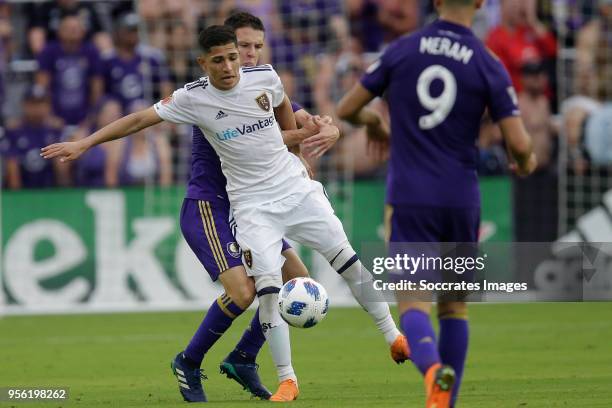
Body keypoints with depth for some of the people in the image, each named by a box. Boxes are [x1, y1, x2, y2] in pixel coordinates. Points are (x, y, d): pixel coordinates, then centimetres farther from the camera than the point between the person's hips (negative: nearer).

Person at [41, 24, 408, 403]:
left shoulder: (264, 76, -6)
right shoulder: (192, 98, -12)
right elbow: (139, 120, -9)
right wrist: (84, 143, -11)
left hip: (296, 188, 3)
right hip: (253, 204, -2)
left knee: (350, 261, 1)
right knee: (269, 286, -15)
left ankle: (393, 336, 18)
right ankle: (287, 380, -5)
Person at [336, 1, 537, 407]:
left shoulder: (402, 50, 1)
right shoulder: (488, 65, -3)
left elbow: (346, 109, 6)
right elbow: (520, 143, -7)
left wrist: (373, 122, 29)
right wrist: (527, 161, 17)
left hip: (409, 197, -1)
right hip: (461, 201, 1)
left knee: (413, 304, -6)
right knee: (455, 306, 16)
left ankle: (433, 368, -36)